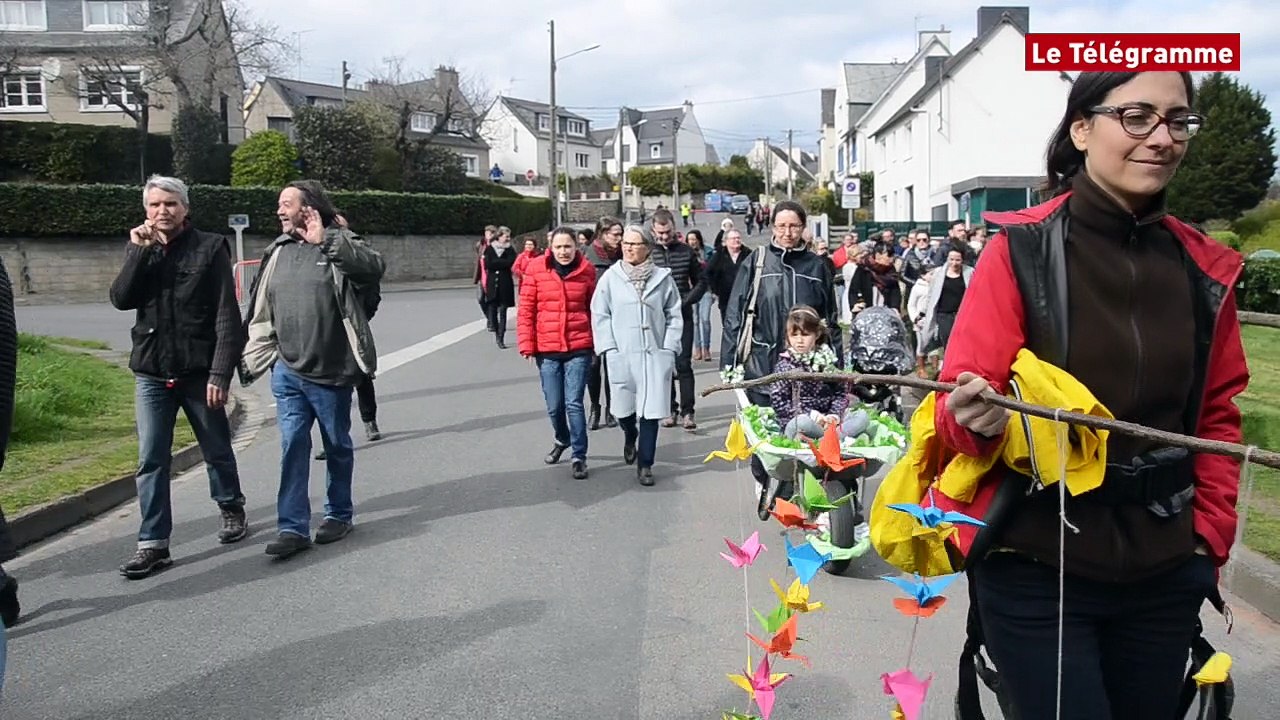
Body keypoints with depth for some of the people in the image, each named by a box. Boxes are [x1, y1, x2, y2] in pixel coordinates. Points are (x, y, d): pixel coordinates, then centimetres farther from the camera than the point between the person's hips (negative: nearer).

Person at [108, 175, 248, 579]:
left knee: (217, 450, 13)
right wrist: (139, 251, -13)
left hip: (199, 370, -3)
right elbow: (121, 299, -4)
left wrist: (221, 371, -16)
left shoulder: (210, 248, -5)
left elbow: (227, 316, -9)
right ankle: (153, 543, 6)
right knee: (151, 461, 1)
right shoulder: (139, 249, 9)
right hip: (151, 372, 3)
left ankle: (232, 510, 35)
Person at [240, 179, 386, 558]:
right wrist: (253, 358, 12)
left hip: (331, 371, -4)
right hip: (287, 372, 4)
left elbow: (375, 267, -29)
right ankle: (293, 527, 4)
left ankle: (340, 514, 29)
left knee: (337, 445, 12)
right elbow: (261, 312, 14)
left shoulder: (340, 246, -7)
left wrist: (325, 240, -30)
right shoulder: (278, 252, 9)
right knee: (293, 447, 0)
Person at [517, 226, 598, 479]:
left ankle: (579, 456, 6)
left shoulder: (587, 270, 0)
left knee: (574, 403, -6)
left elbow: (594, 310, 7)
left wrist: (598, 343, 7)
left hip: (579, 348, -1)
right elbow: (525, 309, 0)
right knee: (554, 406, 10)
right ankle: (562, 440, 38)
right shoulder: (536, 269, -2)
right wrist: (527, 344, -4)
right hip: (547, 350, 1)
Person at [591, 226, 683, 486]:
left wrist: (669, 348, -2)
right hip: (621, 355, 1)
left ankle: (645, 464, 13)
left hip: (655, 355, 0)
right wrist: (609, 348, -6)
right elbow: (600, 315, 2)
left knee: (650, 411, -1)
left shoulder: (663, 277, 1)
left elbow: (674, 316, 5)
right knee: (623, 409, 12)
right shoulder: (611, 277, 0)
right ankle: (630, 437, 46)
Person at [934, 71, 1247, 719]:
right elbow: (959, 405, -11)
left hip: (1164, 573, 5)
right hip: (1036, 568, -4)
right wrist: (978, 419, -32)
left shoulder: (1205, 269, 4)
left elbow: (1217, 416, 13)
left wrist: (1209, 535, 5)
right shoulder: (1021, 250, -9)